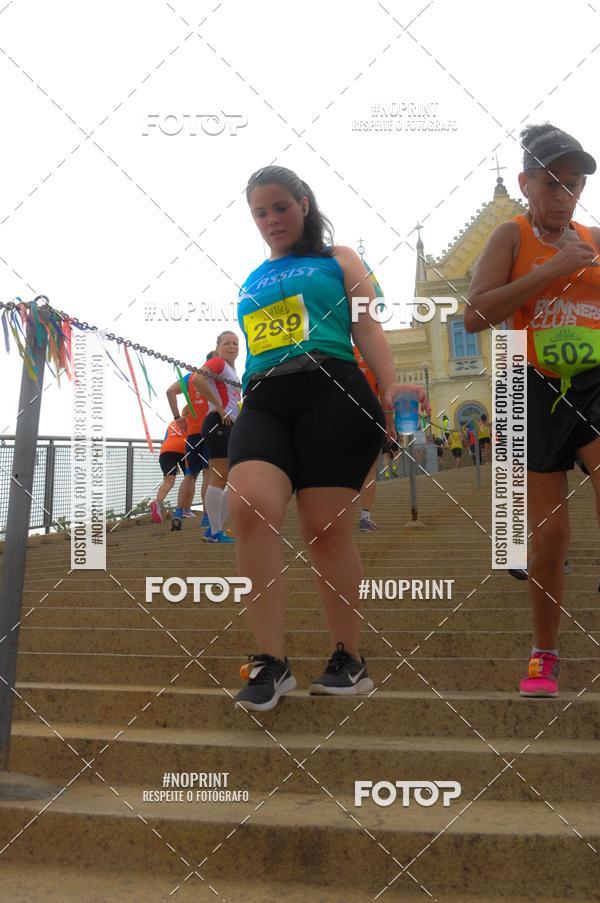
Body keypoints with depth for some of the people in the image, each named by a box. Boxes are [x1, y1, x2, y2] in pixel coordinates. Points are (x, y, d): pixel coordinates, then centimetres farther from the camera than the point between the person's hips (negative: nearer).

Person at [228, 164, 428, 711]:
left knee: (325, 528, -8)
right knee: (249, 505, -22)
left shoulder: (337, 259, 17)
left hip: (330, 391, -3)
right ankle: (271, 661, -19)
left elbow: (366, 326, 5)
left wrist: (389, 387, -11)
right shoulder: (250, 282, 28)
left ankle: (350, 660, 8)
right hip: (262, 403, 3)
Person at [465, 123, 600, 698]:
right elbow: (475, 315, -12)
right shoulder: (512, 236, 2)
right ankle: (544, 656, 21)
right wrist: (552, 269, -14)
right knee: (549, 530, 3)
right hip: (537, 391, -2)